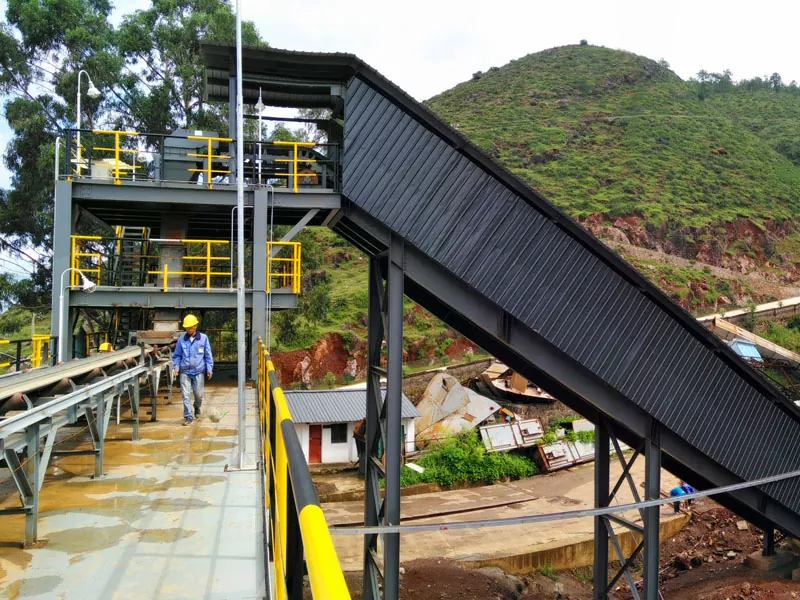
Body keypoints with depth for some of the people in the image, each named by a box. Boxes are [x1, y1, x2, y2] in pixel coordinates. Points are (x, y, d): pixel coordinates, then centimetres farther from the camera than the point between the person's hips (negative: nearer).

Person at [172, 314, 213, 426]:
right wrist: (176, 367, -2)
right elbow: (176, 355, 10)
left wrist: (209, 368, 0)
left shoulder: (203, 338, 0)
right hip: (185, 371, 1)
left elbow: (208, 355, 4)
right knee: (186, 395, -3)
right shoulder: (181, 340, 3)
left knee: (198, 394, 8)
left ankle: (197, 408, 37)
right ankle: (188, 416, 4)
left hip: (198, 371, -1)